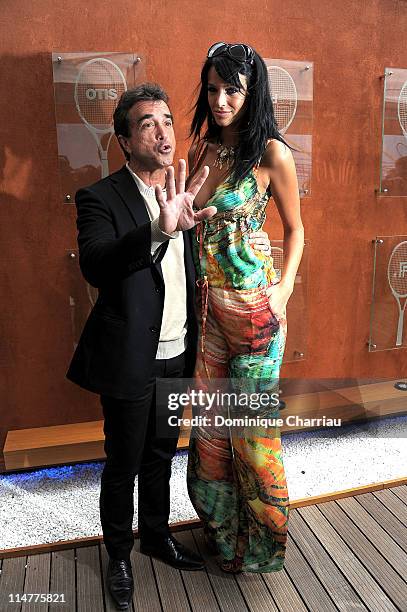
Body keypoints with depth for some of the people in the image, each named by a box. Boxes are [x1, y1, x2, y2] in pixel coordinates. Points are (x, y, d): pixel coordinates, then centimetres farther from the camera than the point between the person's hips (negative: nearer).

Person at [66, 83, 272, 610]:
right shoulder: (101, 198, -13)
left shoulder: (183, 194, 7)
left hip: (177, 355, 6)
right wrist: (159, 230, -44)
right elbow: (94, 267, -32)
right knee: (123, 464, 13)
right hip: (131, 360, -5)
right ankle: (118, 555, 38)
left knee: (160, 456, 23)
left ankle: (156, 535, 46)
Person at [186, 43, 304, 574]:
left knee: (252, 419, 6)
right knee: (211, 417, 15)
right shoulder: (199, 151, 9)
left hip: (254, 305, -5)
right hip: (208, 305, 6)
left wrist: (285, 288, -10)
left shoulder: (271, 153, -7)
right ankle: (221, 528, 39)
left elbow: (295, 229, -1)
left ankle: (259, 538, 32)